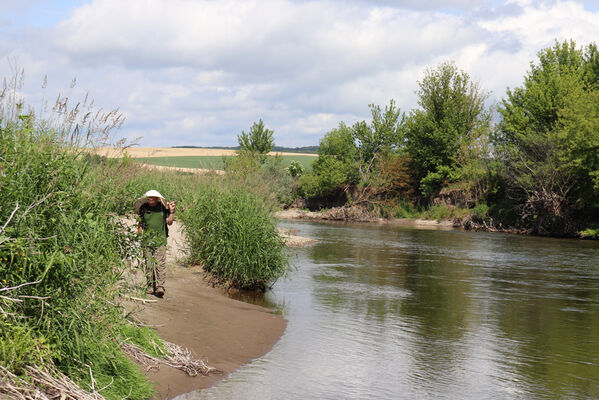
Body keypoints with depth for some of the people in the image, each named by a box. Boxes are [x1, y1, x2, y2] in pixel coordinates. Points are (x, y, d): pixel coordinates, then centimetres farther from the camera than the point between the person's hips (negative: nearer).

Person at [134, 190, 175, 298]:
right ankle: (150, 286, 11)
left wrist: (172, 212, -9)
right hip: (147, 240, 2)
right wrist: (139, 230, 6)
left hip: (160, 240, -2)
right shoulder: (143, 208, 7)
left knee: (160, 263, -11)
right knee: (148, 264, 3)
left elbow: (169, 222, 3)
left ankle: (160, 287, -15)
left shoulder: (163, 208, 4)